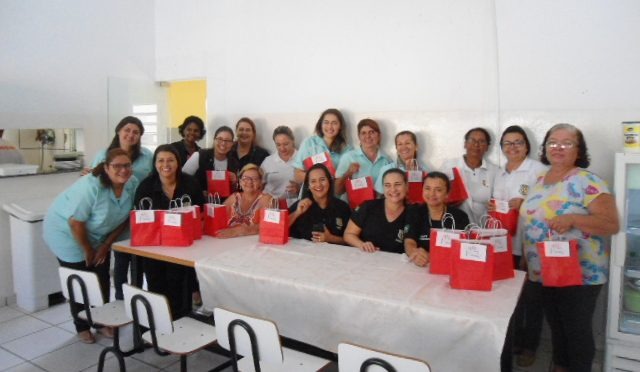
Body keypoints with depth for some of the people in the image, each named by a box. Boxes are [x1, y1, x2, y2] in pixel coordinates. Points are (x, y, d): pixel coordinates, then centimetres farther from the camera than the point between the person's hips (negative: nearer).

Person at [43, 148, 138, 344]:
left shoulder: (133, 184, -16)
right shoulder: (91, 186, -34)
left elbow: (124, 217, -4)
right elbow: (75, 222, -26)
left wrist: (106, 245, -4)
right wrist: (87, 250, -14)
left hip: (97, 235, 5)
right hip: (67, 233, -5)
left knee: (102, 280, 7)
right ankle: (82, 327, 18)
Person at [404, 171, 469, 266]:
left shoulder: (460, 217, 0)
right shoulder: (414, 212, 5)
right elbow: (409, 243, -6)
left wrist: (430, 257, -27)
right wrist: (415, 253, -29)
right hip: (419, 267, 1)